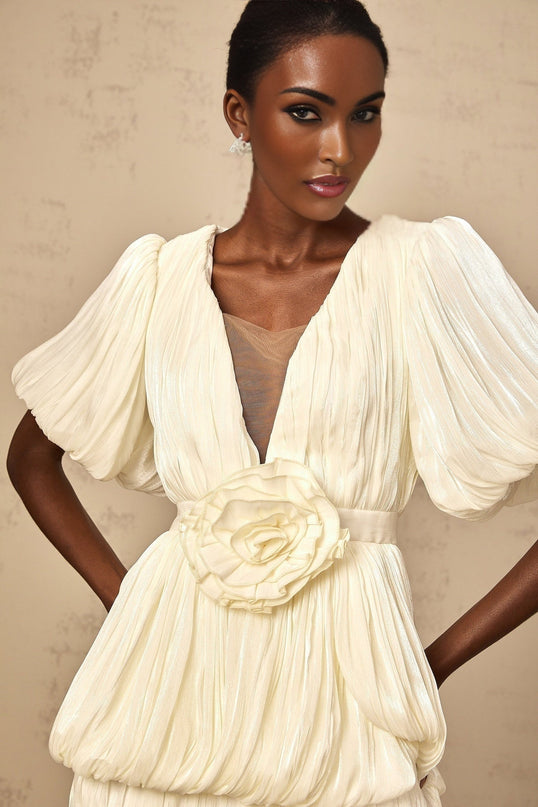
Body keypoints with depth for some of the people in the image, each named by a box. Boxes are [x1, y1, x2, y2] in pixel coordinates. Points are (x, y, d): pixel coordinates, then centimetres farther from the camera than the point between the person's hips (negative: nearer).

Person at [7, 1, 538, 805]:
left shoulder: (426, 269, -8)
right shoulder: (161, 278, 1)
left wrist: (440, 658, -8)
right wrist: (123, 594, 3)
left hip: (343, 678, -2)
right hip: (175, 671, 2)